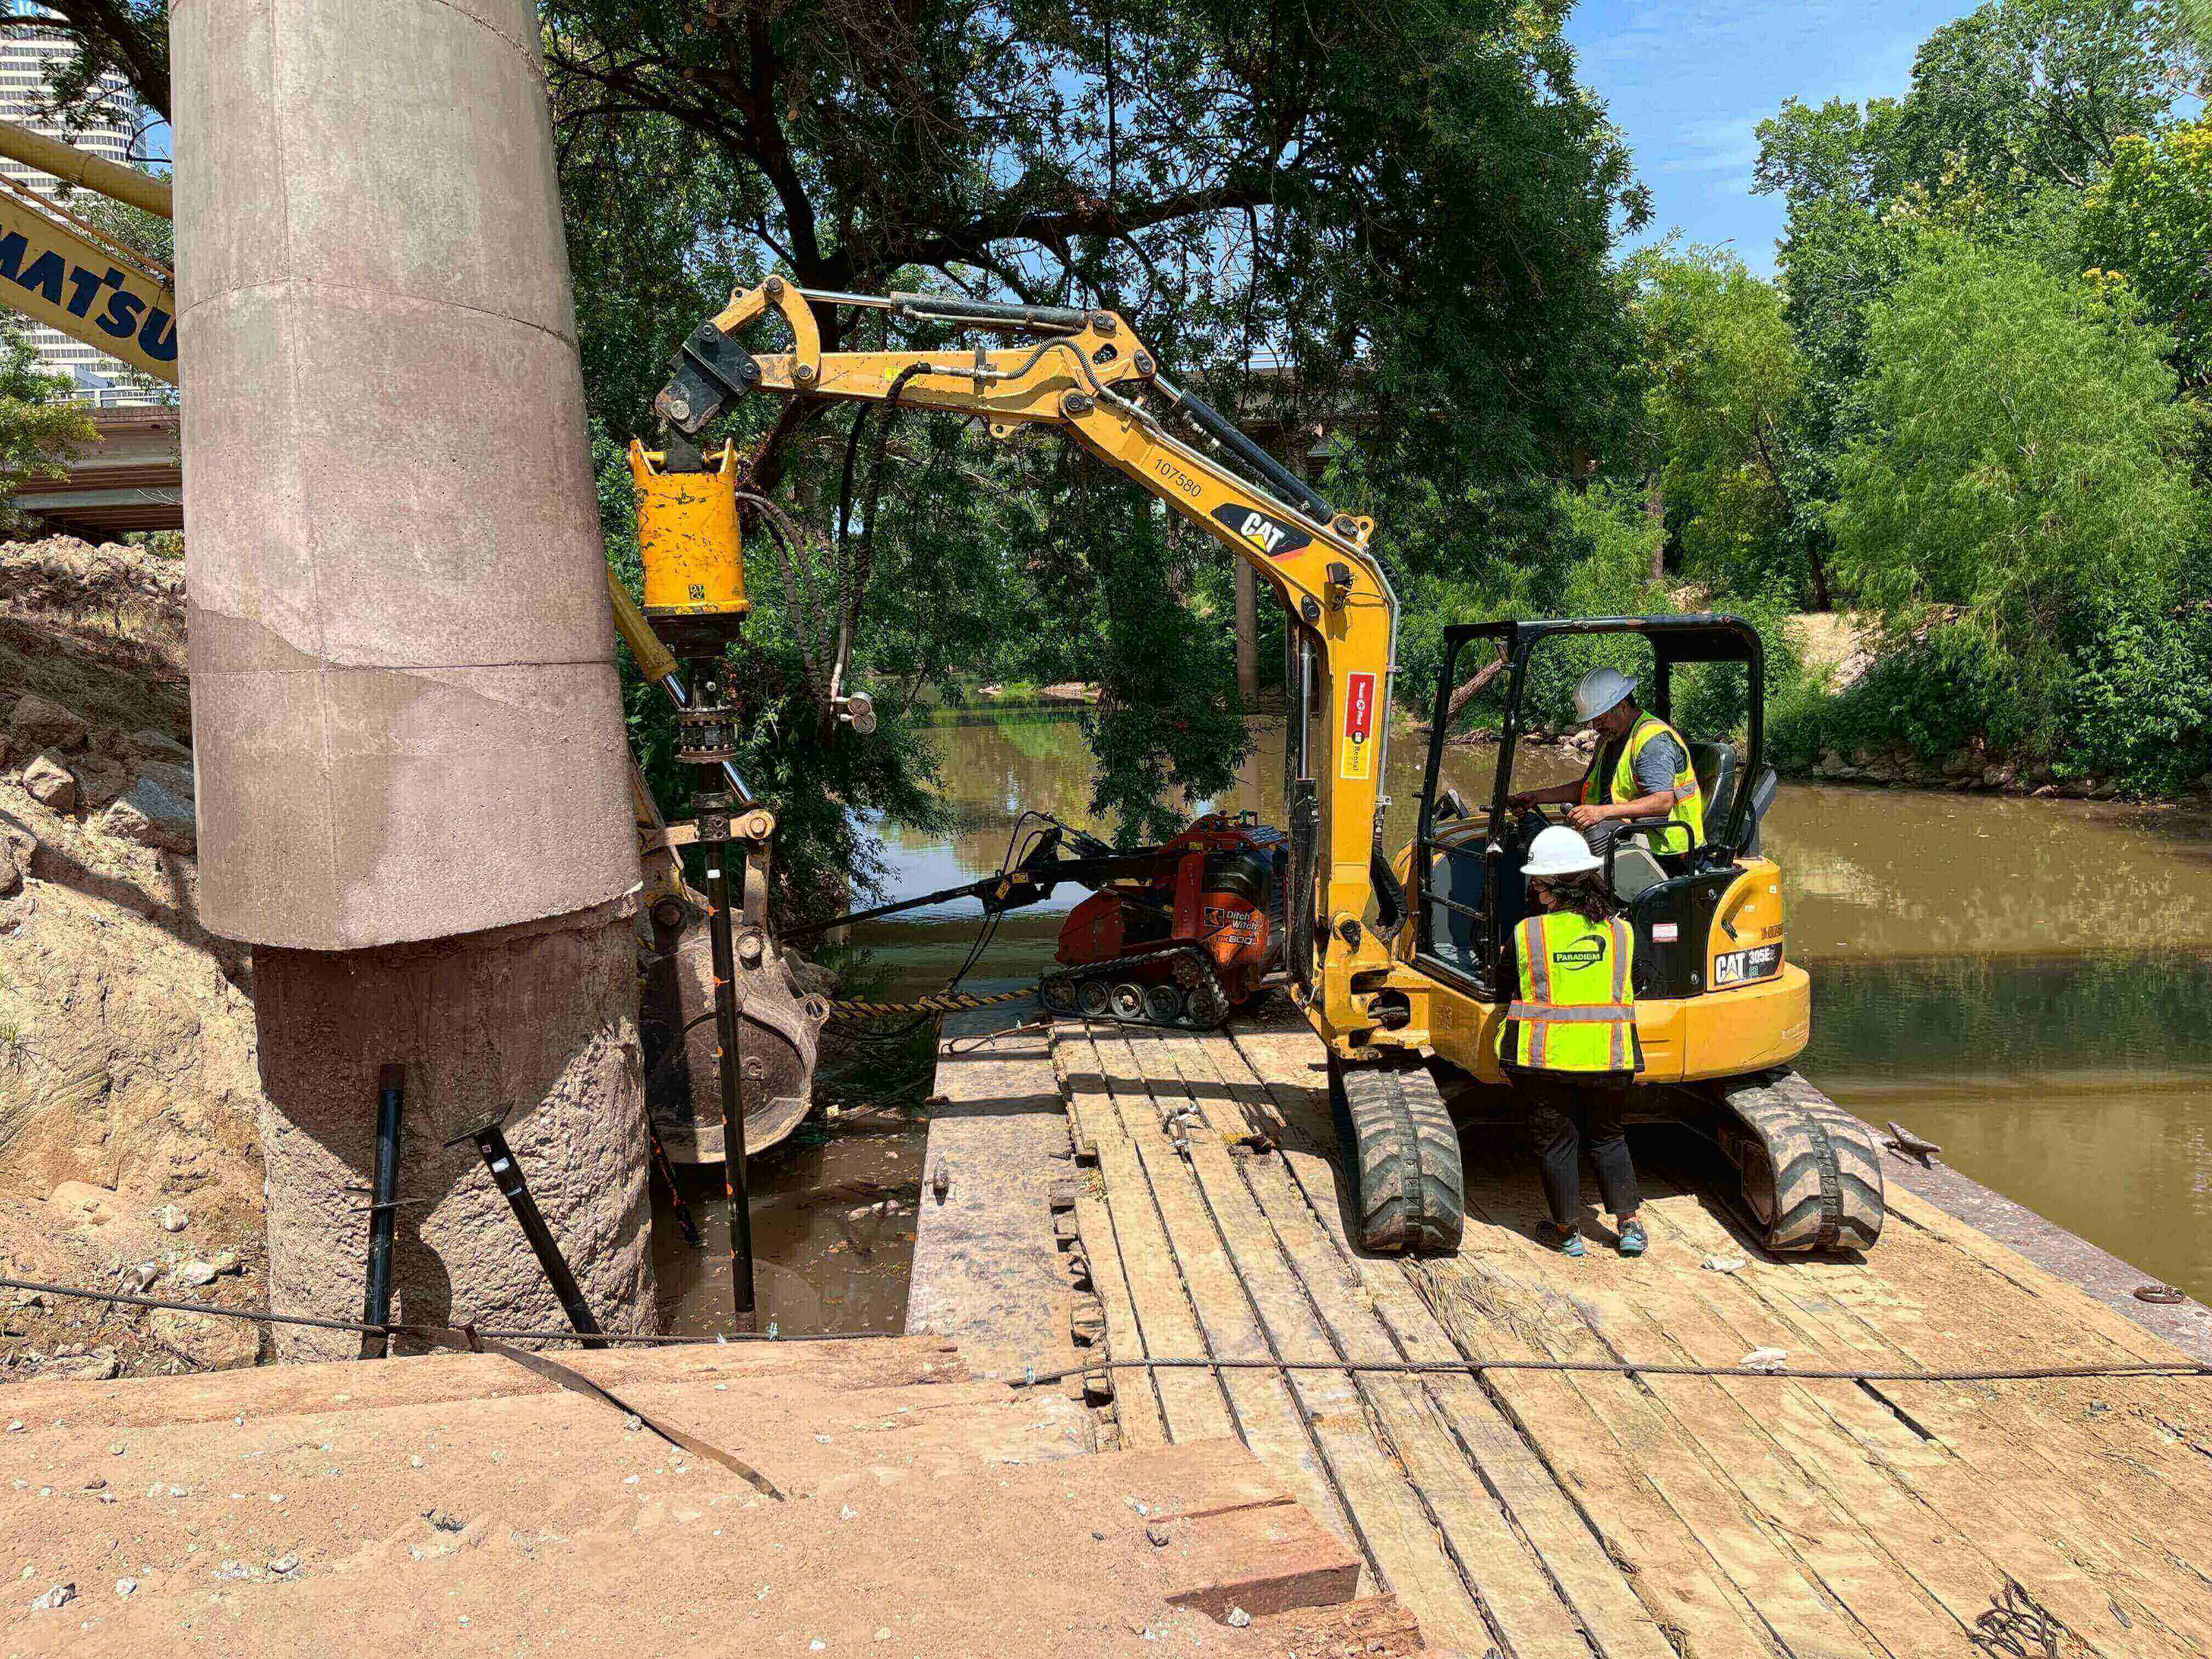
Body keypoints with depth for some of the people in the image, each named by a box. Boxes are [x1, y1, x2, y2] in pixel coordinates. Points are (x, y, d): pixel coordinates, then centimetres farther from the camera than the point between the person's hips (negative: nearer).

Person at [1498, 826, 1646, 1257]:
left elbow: (1512, 991, 2)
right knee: (1607, 1137, 20)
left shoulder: (1527, 934, -9)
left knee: (1556, 1141, 11)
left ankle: (1568, 1230, 19)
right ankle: (1629, 1222, 16)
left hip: (1548, 1058, -2)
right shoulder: (1620, 931, -1)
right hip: (1609, 1057, 3)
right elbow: (1627, 991, 10)